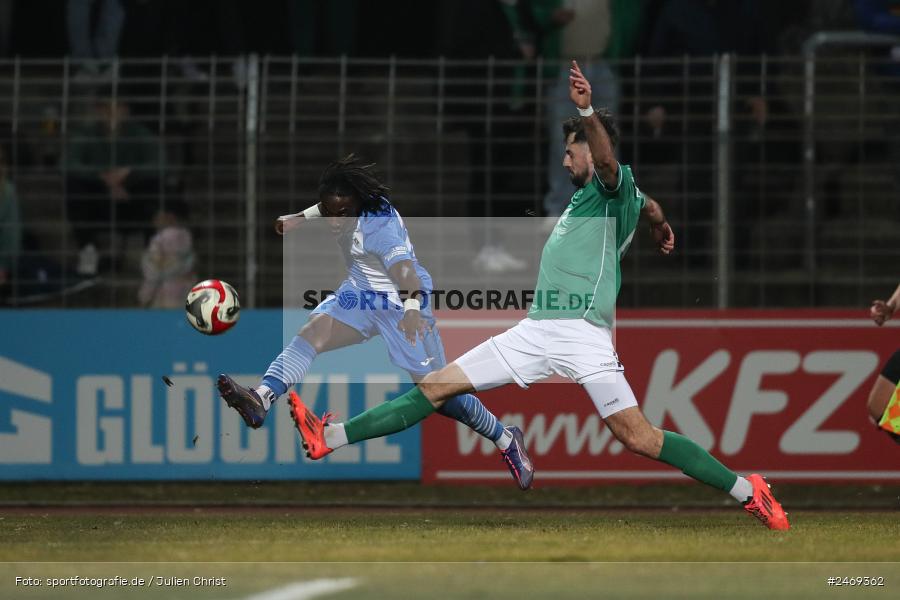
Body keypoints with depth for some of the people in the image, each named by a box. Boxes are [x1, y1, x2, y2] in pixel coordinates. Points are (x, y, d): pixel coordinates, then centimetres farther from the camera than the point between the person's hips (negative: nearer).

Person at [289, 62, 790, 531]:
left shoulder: (615, 186, -2)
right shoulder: (583, 198, 23)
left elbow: (607, 159, -29)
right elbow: (651, 206, 43)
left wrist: (586, 110, -46)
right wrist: (661, 228, 65)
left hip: (583, 335, -8)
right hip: (536, 331, 8)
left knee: (638, 436, -14)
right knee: (436, 387, 5)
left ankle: (748, 491, -5)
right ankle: (329, 438, 4)